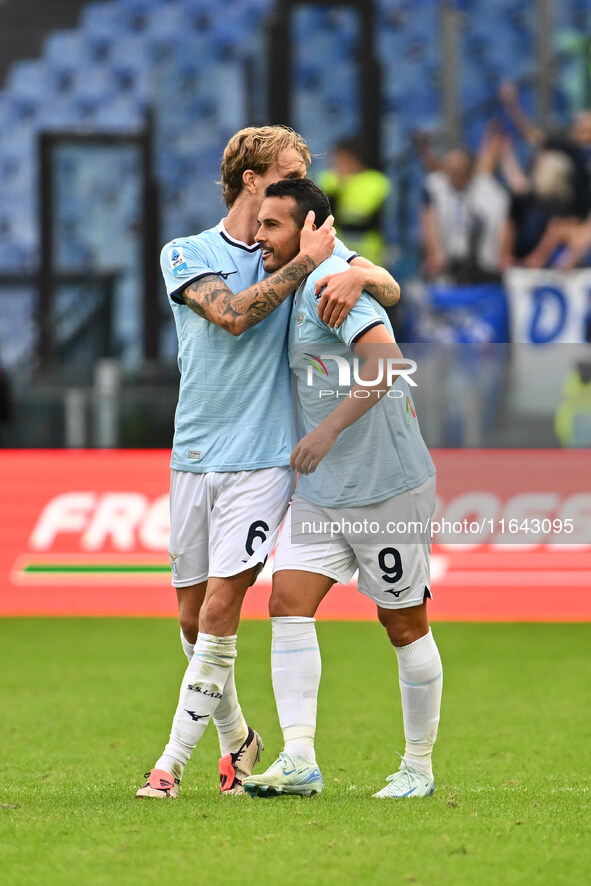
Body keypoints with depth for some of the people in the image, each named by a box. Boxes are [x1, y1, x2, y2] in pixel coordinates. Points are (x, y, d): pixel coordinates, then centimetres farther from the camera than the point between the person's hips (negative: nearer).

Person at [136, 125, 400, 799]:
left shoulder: (307, 250, 8)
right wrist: (304, 263, -13)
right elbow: (231, 314, -14)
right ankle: (235, 737, 29)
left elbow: (391, 289, 0)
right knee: (192, 615, 7)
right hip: (194, 458, 1)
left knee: (219, 609, -12)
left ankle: (173, 761, -8)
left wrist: (358, 274, -22)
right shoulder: (184, 255, 4)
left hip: (262, 458, -1)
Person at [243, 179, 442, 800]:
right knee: (288, 602, -6)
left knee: (405, 625, 2)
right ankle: (298, 762, -10)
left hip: (387, 490, -9)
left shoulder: (331, 279, -17)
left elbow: (385, 358, -29)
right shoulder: (298, 289, 11)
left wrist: (328, 430, -30)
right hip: (319, 493, 9)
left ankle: (418, 768, 15)